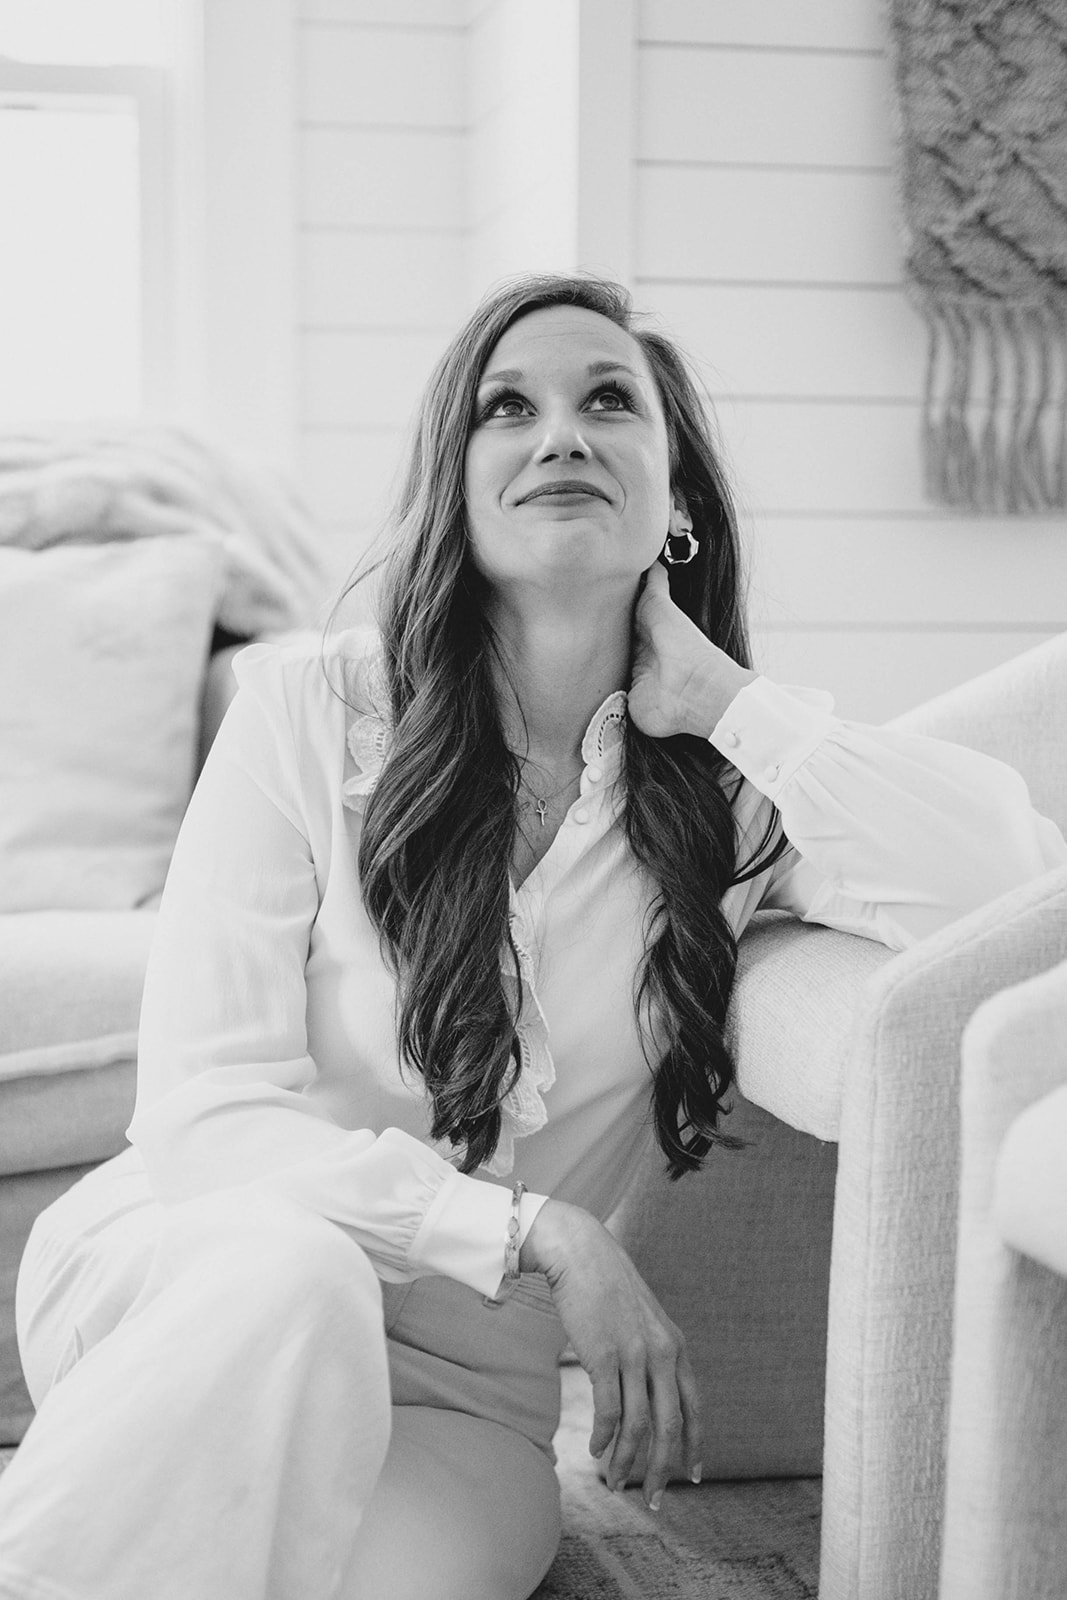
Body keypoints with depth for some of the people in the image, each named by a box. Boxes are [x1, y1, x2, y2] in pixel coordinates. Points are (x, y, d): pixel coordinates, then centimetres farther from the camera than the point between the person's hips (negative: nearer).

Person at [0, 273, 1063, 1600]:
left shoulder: (736, 783, -2)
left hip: (457, 1393, 1)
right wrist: (542, 1233, -20)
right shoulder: (309, 707, -8)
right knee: (291, 1277, -36)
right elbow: (204, 1114, -11)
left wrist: (715, 697, -14)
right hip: (179, 1269, -1)